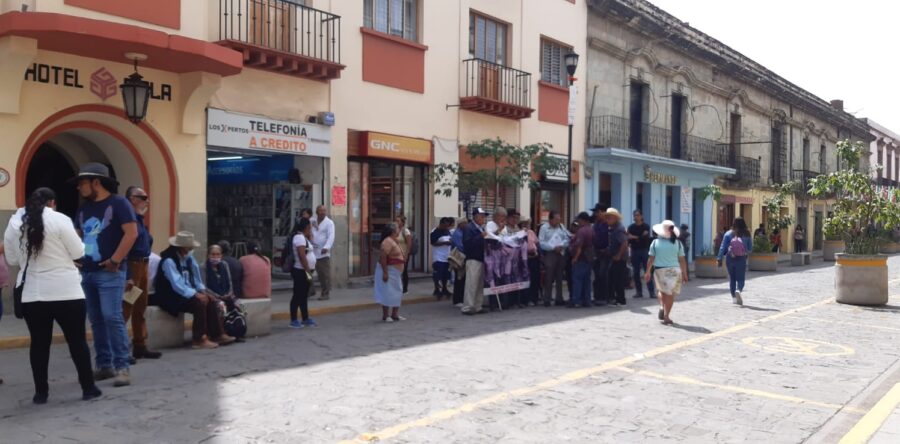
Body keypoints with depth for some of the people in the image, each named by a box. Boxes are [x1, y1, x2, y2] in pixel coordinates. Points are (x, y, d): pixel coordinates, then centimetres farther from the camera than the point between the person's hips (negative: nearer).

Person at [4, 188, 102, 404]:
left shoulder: (14, 223, 5)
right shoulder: (59, 219, -9)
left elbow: (12, 260, 13)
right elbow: (78, 252, -5)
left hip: (31, 293, 4)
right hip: (66, 291, -4)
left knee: (39, 342, 11)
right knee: (77, 340, 5)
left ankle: (41, 392, 16)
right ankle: (88, 388, 10)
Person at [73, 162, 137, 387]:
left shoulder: (118, 203, -5)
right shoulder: (83, 208, 17)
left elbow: (131, 233, -14)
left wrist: (114, 261, -15)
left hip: (109, 272, -7)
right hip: (86, 272, 7)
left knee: (112, 318, -12)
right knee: (96, 321, 9)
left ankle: (122, 367, -9)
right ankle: (104, 365, 16)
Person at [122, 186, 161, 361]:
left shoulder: (140, 219, 17)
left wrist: (145, 272, 18)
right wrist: (127, 277, -25)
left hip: (142, 266, 10)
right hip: (132, 267, -10)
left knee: (140, 309, 14)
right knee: (125, 309, -7)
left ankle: (140, 346, 21)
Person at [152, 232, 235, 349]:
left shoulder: (188, 257, 6)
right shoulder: (169, 260, -20)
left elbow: (195, 276, 11)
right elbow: (176, 284, -27)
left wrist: (202, 289, -5)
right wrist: (195, 294, -28)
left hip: (186, 292, 8)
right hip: (170, 296, -8)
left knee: (211, 299, -10)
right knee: (201, 301, -26)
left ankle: (218, 335, -10)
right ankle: (199, 339, -20)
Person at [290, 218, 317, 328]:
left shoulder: (303, 237, 16)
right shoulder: (299, 237, -16)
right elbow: (302, 256, -22)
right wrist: (308, 271, -22)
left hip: (305, 271, 10)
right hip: (300, 271, -10)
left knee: (304, 295, 15)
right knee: (298, 295, -4)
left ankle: (305, 318, 22)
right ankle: (293, 320, 1)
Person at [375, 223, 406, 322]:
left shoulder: (394, 241, 13)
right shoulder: (388, 241, -19)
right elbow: (383, 257, -26)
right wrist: (385, 272, -28)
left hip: (395, 272, 11)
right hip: (388, 271, -10)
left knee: (397, 294, 13)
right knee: (388, 293, -6)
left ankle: (395, 314, 20)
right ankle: (385, 316, 0)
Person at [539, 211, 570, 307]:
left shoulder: (561, 227, 12)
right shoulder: (544, 228, -3)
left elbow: (567, 239, 10)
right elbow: (541, 242, -9)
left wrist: (561, 246, -10)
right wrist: (553, 247, -14)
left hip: (561, 254, 5)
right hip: (549, 254, -5)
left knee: (559, 277, 10)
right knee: (549, 278, -5)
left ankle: (559, 299, 17)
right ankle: (547, 299, 0)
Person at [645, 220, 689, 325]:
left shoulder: (655, 242, -1)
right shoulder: (678, 243, -1)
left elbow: (651, 259, 0)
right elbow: (682, 260, 0)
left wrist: (648, 272, 8)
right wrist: (684, 274, 7)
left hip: (659, 270, 1)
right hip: (674, 270, 0)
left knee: (661, 290, 23)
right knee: (670, 294, 6)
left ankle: (662, 307, 1)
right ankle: (666, 316, 5)